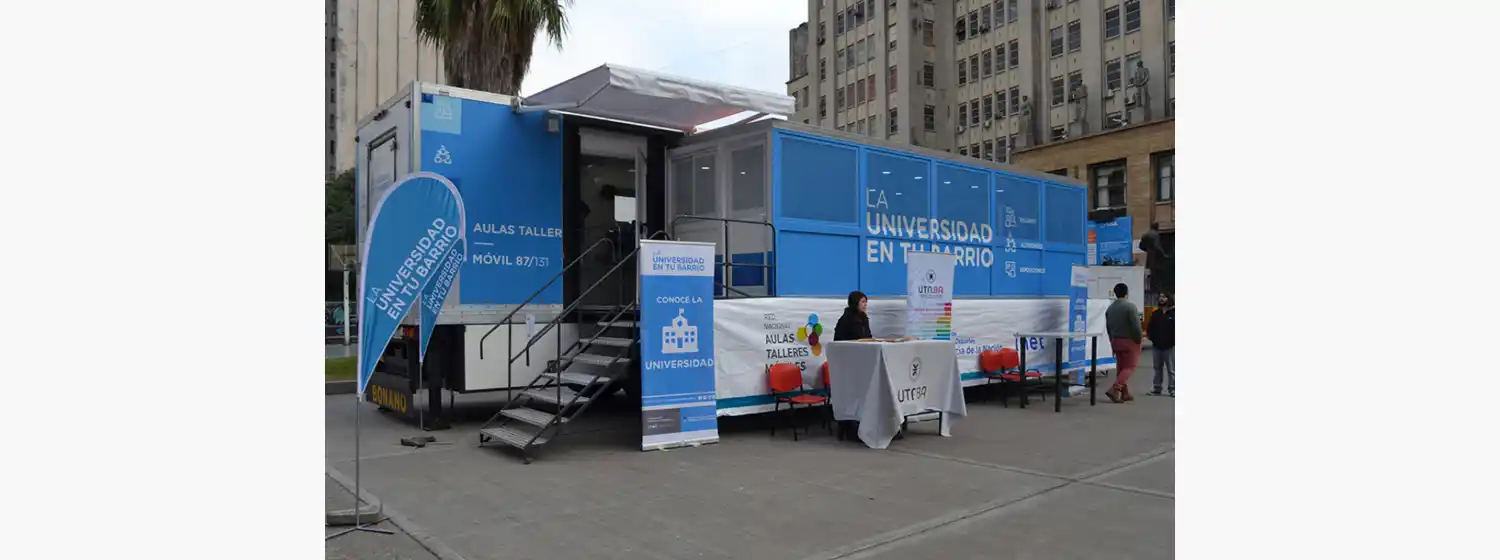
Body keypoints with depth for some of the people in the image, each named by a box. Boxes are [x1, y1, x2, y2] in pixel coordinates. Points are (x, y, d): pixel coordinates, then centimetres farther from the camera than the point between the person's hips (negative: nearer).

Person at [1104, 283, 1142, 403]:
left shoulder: (1110, 308, 7)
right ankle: (1114, 389, -17)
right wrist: (1139, 340, -5)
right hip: (1129, 341, -7)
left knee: (1121, 367, 13)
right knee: (1129, 367, -3)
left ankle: (1125, 393, 15)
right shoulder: (1130, 306, -14)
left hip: (1115, 341, 7)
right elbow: (1136, 326, -17)